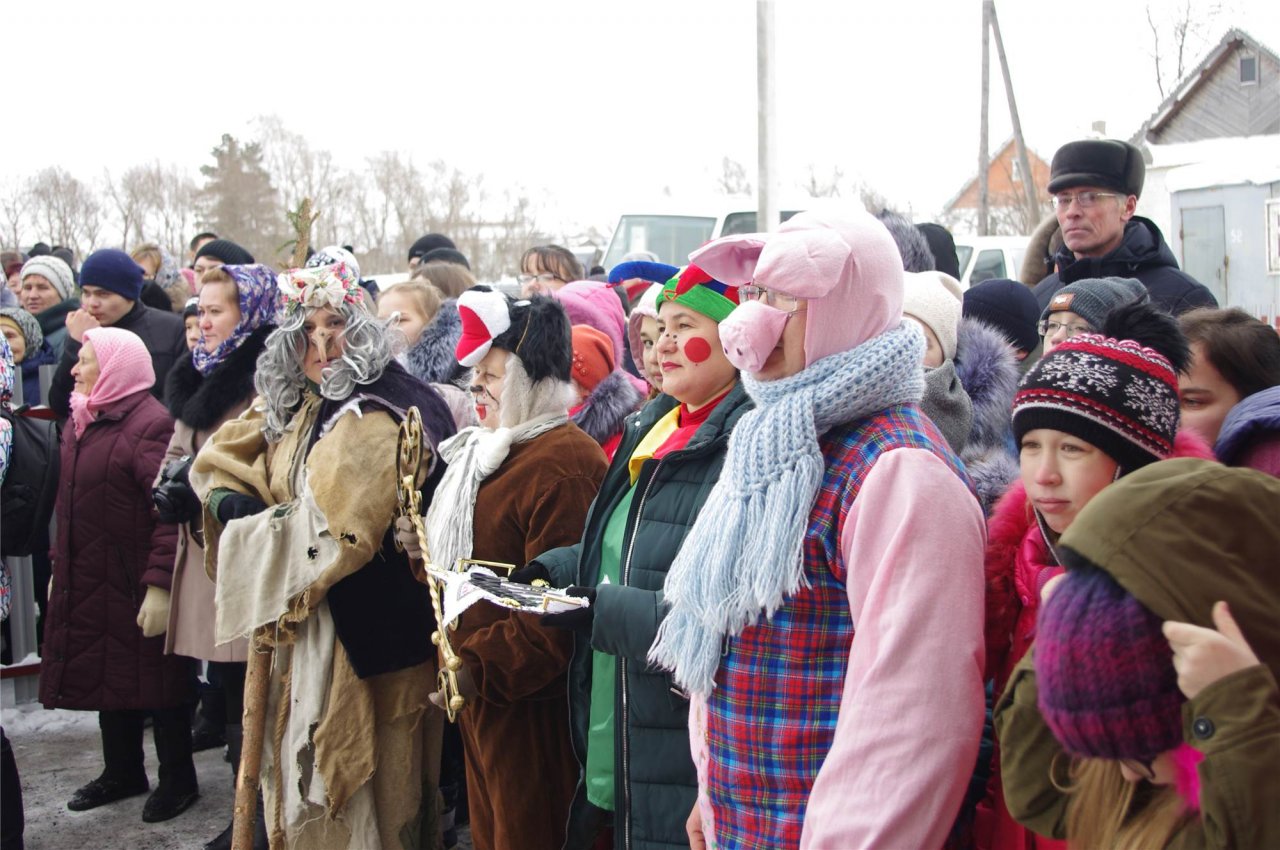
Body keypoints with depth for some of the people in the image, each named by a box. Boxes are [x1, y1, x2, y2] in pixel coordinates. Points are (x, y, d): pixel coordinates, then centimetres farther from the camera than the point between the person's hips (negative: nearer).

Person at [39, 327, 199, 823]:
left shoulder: (150, 424, -18)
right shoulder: (80, 423, 11)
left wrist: (159, 586, -26)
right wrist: (60, 568, 17)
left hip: (136, 586, -8)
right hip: (89, 582, 8)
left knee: (153, 676, 4)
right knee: (106, 673, 17)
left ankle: (178, 779, 19)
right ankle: (122, 772, 33)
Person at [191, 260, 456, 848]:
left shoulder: (375, 418, -17)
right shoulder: (294, 410, 10)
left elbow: (330, 529, -23)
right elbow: (216, 463, 17)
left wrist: (251, 534, -9)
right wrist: (233, 502, -6)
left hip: (361, 624, -8)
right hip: (300, 616, 8)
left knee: (346, 773, 1)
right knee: (300, 758, 17)